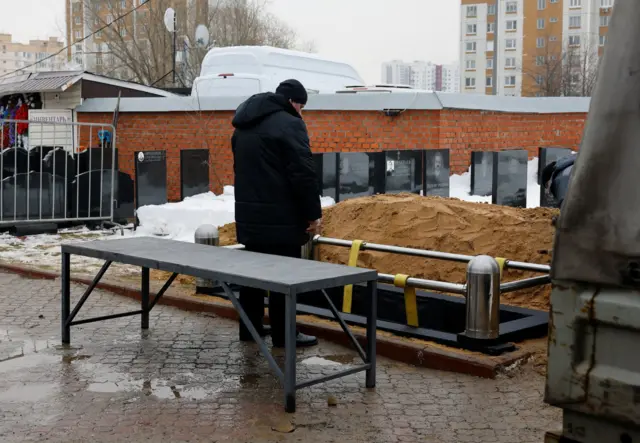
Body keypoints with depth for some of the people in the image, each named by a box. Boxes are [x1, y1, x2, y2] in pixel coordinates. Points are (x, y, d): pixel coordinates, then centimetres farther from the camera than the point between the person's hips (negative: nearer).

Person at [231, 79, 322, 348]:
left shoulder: (244, 127, 16)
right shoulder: (289, 124, -12)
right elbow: (304, 174, -16)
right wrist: (313, 213, -10)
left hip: (249, 213, 8)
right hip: (280, 216, -8)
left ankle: (250, 327, 22)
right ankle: (283, 334, 4)